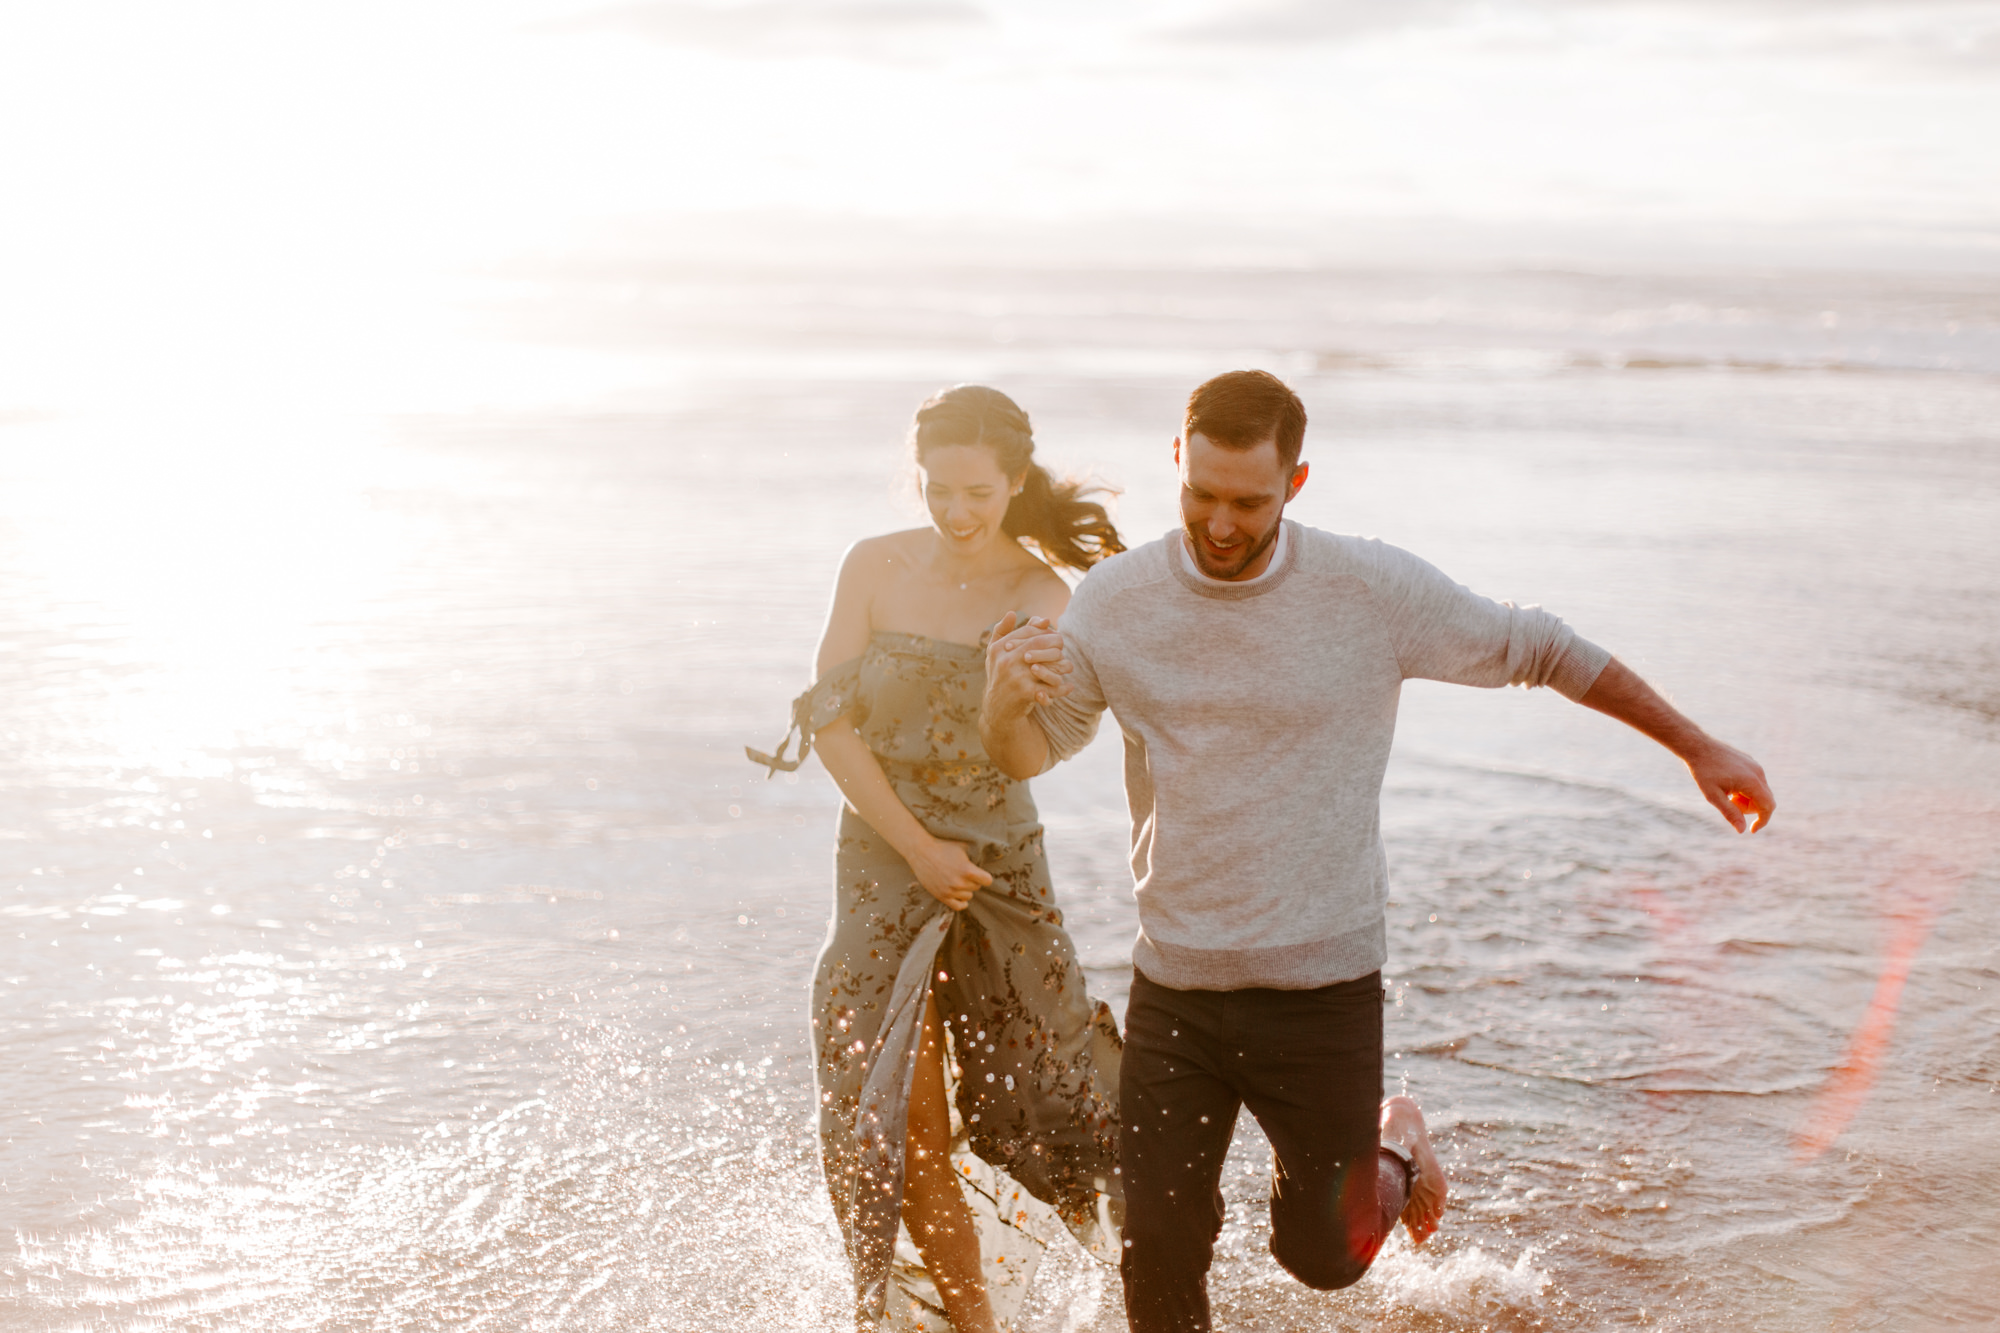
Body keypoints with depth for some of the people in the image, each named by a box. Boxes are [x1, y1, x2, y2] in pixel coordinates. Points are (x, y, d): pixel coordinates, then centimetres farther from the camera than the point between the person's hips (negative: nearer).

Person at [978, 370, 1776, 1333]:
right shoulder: (1115, 602, -4)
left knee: (1324, 1255, 11)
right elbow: (1029, 753, 8)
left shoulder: (1373, 592, -9)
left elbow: (1540, 651, 2)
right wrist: (1005, 695, -17)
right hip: (1173, 995, 2)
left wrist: (1697, 747, 7)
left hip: (1325, 992, -1)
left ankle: (1394, 1145, 44)